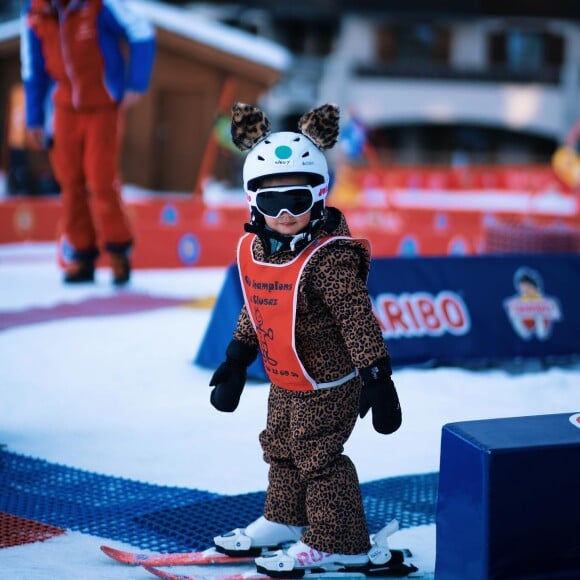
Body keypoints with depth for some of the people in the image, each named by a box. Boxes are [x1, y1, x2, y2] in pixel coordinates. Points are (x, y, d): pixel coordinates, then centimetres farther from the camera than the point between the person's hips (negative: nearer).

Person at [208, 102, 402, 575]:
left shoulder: (328, 257, -26)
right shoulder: (252, 250, -3)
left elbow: (358, 319, -25)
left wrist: (376, 376, -24)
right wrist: (237, 358, 18)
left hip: (327, 385, -8)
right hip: (285, 381, 8)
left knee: (317, 459, 0)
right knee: (280, 449, 22)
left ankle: (337, 543, 16)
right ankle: (285, 520, 43)